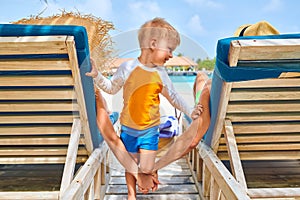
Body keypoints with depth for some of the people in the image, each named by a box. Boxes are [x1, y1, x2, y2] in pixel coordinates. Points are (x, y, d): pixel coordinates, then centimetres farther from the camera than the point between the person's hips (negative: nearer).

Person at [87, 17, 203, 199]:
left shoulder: (161, 74, -3)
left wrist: (190, 111, 7)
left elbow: (173, 97, 10)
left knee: (147, 169, -1)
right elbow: (112, 88, 0)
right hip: (128, 128, -1)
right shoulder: (129, 67, -12)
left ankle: (153, 174, 36)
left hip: (150, 129, 1)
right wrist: (97, 76, -11)